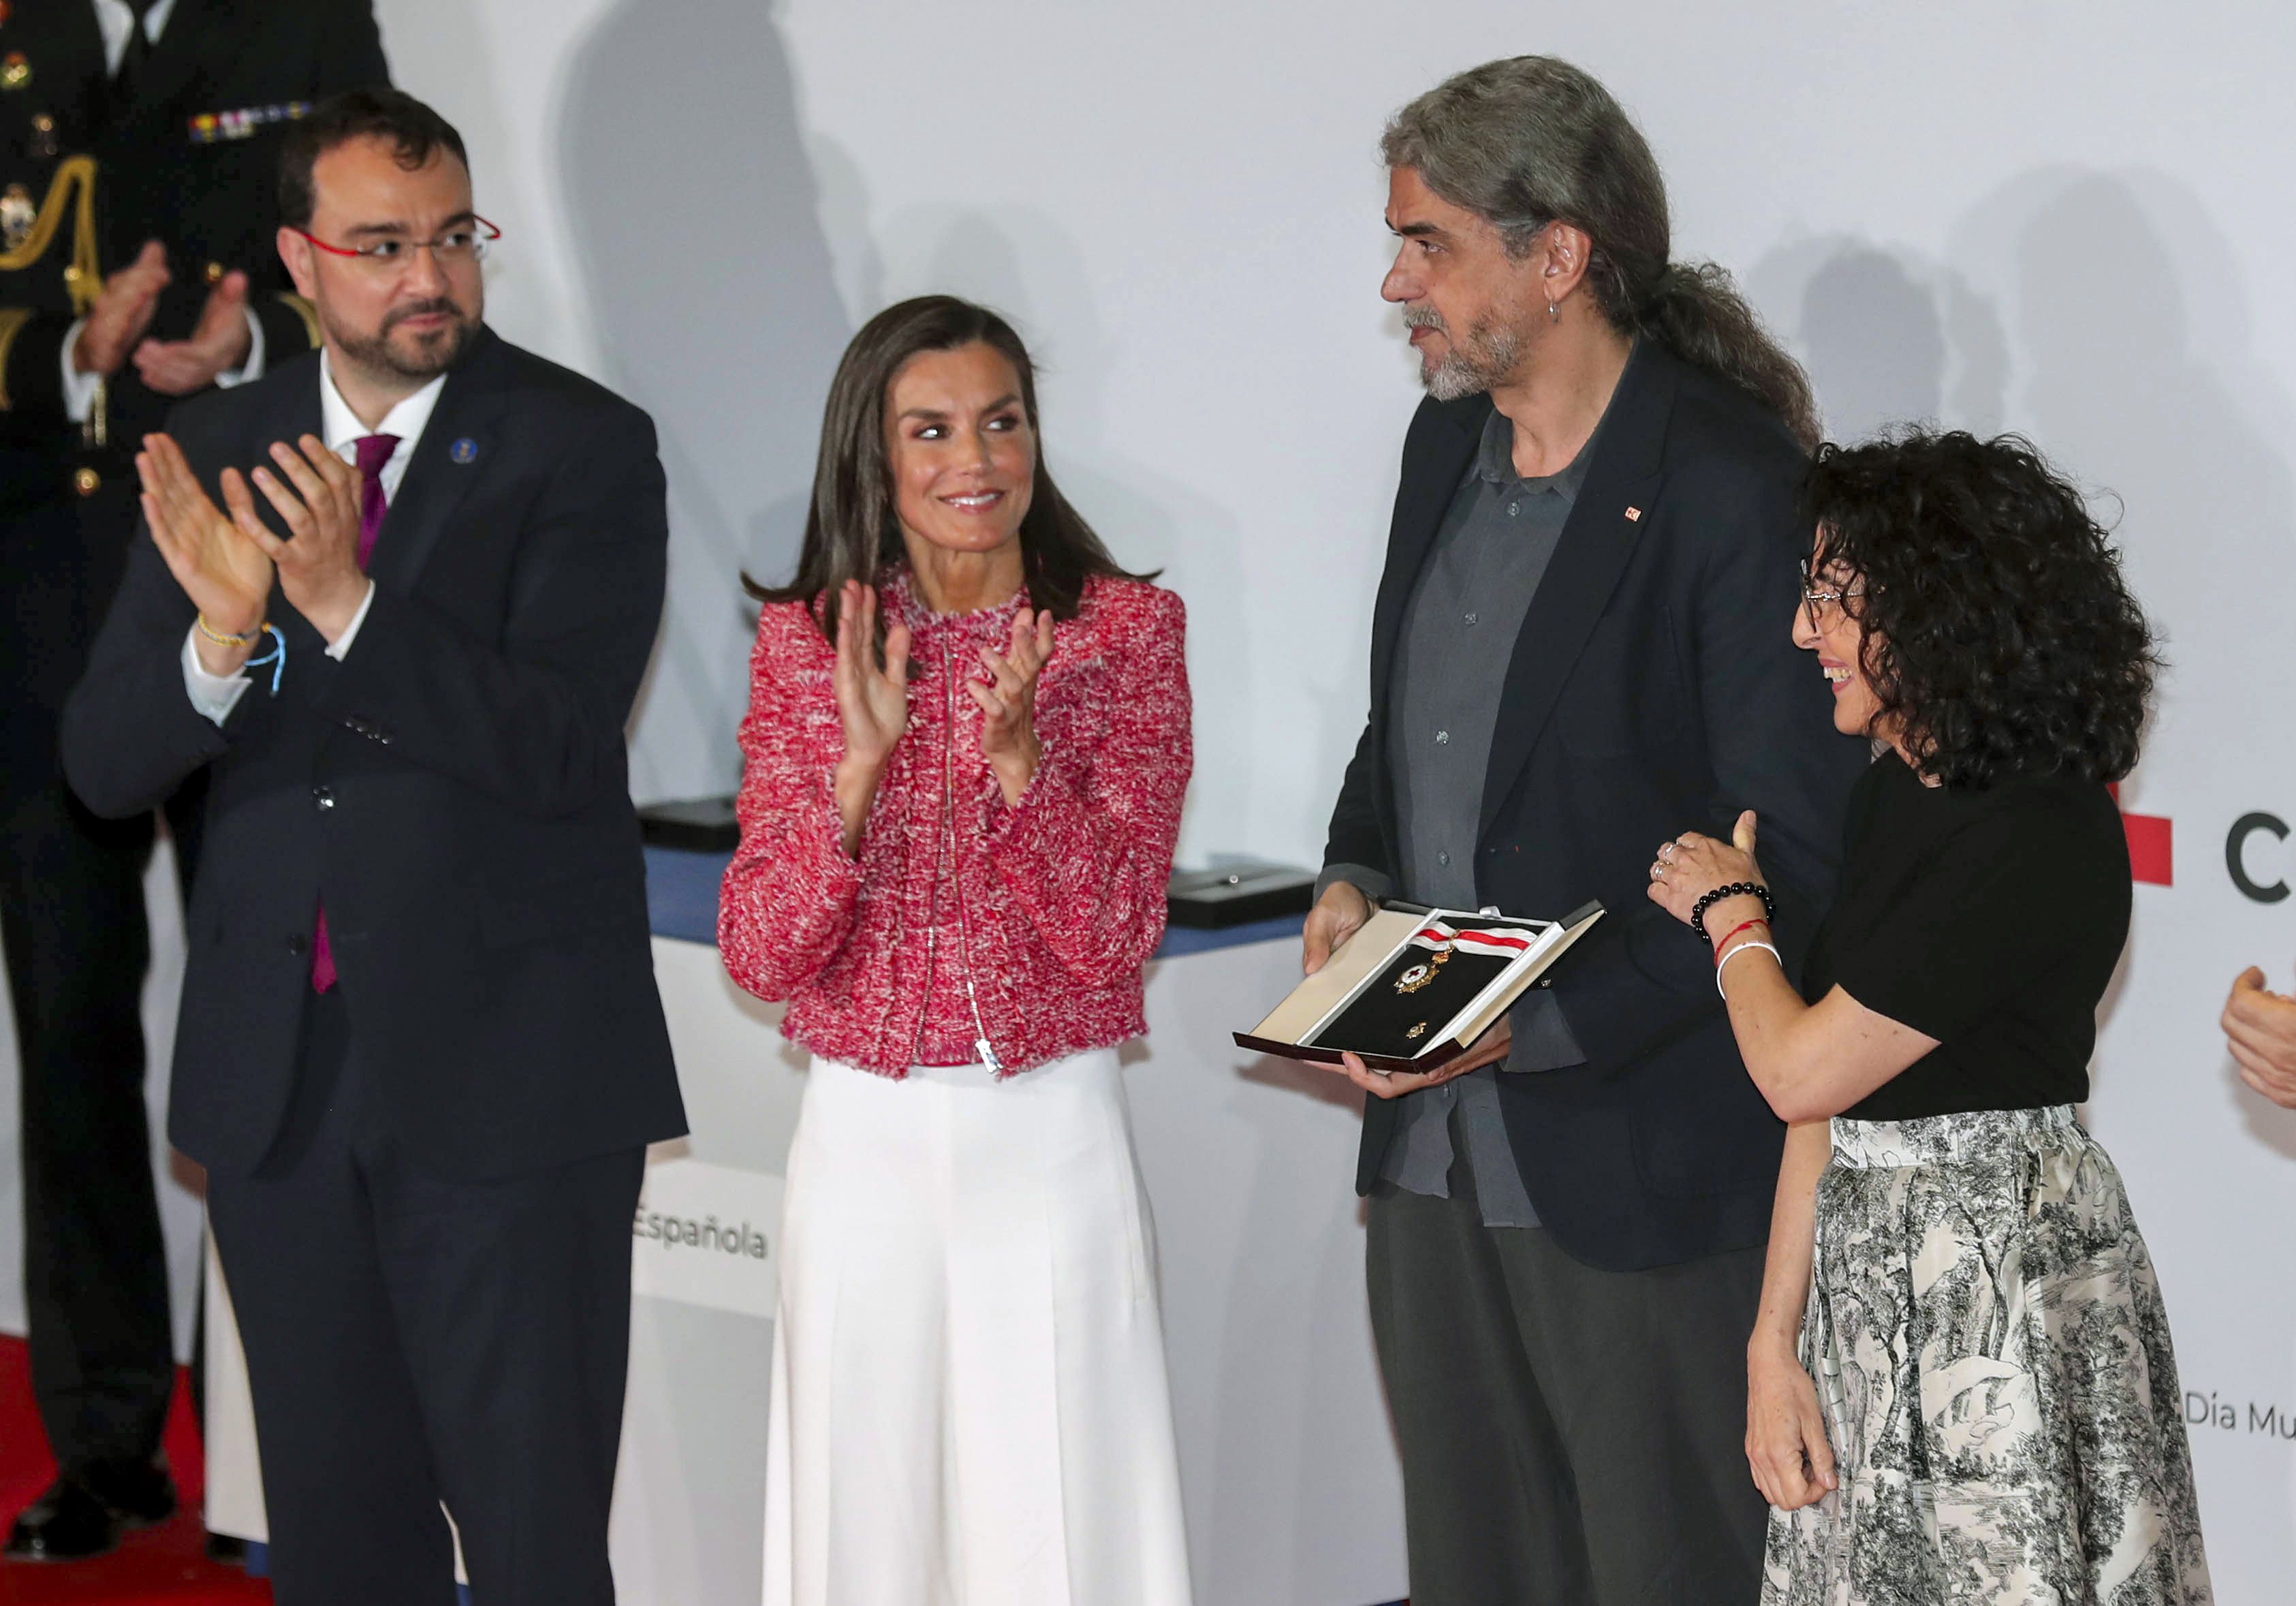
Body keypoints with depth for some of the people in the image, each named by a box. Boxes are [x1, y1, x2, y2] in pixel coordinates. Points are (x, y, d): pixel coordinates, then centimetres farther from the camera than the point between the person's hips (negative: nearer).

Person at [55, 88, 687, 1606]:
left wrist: (349, 608, -29)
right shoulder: (219, 454, 5)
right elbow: (104, 765, 0)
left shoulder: (586, 448, -7)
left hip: (505, 1067, -4)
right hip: (277, 1070, 5)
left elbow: (559, 744, -18)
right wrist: (220, 634, -20)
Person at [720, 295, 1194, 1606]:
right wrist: (862, 759, -18)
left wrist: (1017, 750, -22)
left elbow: (1114, 938, -9)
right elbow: (763, 955, -5)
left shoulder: (1128, 629, -2)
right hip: (865, 1140, 1)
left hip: (1053, 1138, -1)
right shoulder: (805, 643, 2)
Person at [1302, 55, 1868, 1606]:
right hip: (1432, 1144, 8)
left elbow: (1792, 854, -19)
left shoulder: (1736, 487, -17)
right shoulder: (1446, 447, 9)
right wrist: (1355, 875, 3)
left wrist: (1542, 1023, -23)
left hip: (1638, 1169, -8)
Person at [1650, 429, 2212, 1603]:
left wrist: (1728, 910, 4)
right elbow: (1827, 1097, 9)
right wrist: (1775, 1341, 5)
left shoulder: (2037, 841, -18)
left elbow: (1799, 1071, -14)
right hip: (1867, 1281, 8)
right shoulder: (1895, 792, 10)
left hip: (2001, 1286, -8)